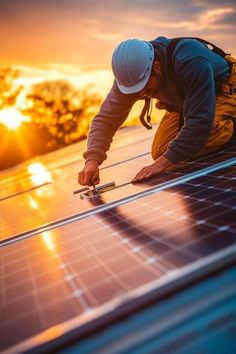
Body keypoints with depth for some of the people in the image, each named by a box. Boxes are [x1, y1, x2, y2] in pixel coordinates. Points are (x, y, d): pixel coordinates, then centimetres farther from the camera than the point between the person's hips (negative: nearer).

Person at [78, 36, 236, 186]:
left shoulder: (189, 61, -41)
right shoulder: (130, 74, -23)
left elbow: (200, 120, -42)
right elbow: (106, 118, -22)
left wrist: (164, 162, -42)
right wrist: (92, 160, -37)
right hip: (183, 101, 6)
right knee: (159, 152, -5)